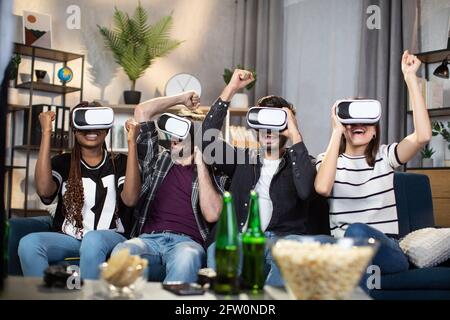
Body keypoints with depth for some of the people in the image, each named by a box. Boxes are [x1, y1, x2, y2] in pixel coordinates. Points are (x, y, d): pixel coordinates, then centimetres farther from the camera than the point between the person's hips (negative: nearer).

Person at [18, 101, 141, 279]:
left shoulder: (120, 162, 8)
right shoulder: (63, 162, 11)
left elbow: (129, 199, -13)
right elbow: (44, 190, -12)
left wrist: (132, 142, -14)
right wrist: (46, 133, -10)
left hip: (110, 238, -1)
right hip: (68, 238, 2)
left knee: (93, 240, -38)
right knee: (28, 243, -29)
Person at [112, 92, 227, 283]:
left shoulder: (212, 173, 17)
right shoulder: (157, 159, 26)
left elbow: (212, 215, -3)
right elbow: (142, 111, 21)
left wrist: (200, 165, 3)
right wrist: (182, 98, 26)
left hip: (187, 241, -2)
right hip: (148, 238, 2)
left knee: (187, 259, -40)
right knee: (122, 253, -35)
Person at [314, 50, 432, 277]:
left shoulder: (385, 156, 8)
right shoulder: (327, 159, 8)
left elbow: (423, 136, -12)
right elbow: (322, 188, -17)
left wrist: (410, 77, -10)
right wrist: (337, 131, -12)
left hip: (387, 252, 0)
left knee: (356, 232, -36)